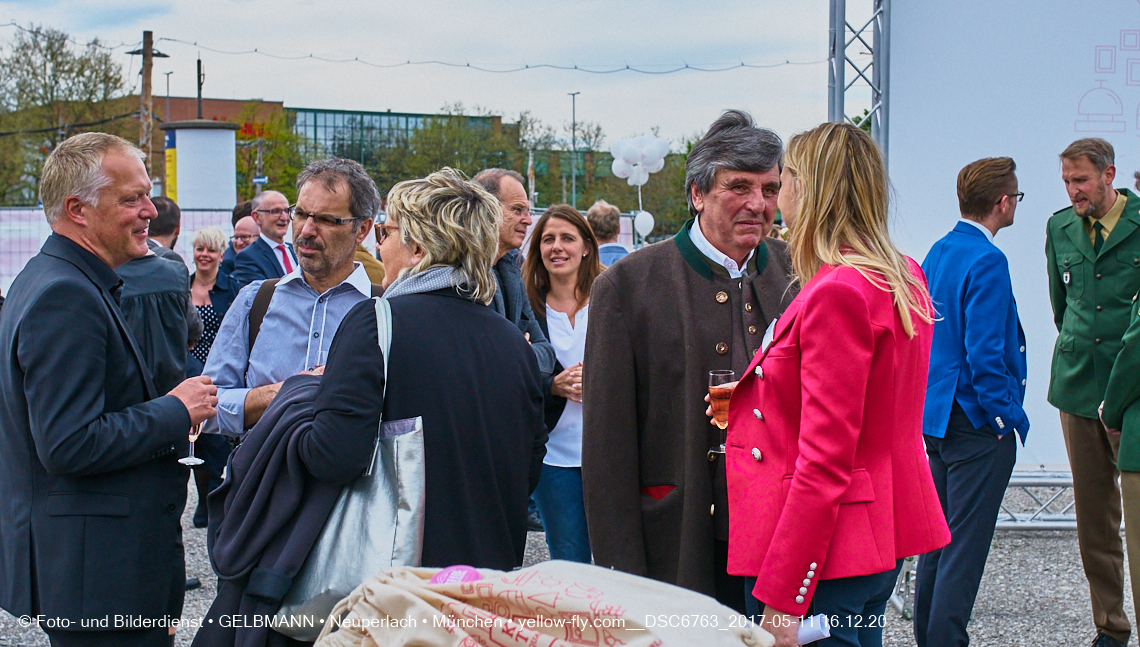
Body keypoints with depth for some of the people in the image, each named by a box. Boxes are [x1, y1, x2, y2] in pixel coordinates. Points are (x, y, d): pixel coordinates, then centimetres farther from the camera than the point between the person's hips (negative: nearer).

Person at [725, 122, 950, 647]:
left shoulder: (837, 292, -19)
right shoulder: (904, 277, 9)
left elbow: (824, 462, -22)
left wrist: (780, 599, -20)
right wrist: (754, 400, 24)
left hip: (824, 552, -10)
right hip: (883, 536, 10)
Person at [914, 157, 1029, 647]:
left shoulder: (938, 252, 9)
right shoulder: (987, 262, -17)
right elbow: (984, 354, -22)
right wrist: (1009, 418, -13)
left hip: (937, 417, 9)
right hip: (978, 422, -9)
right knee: (965, 546, -4)